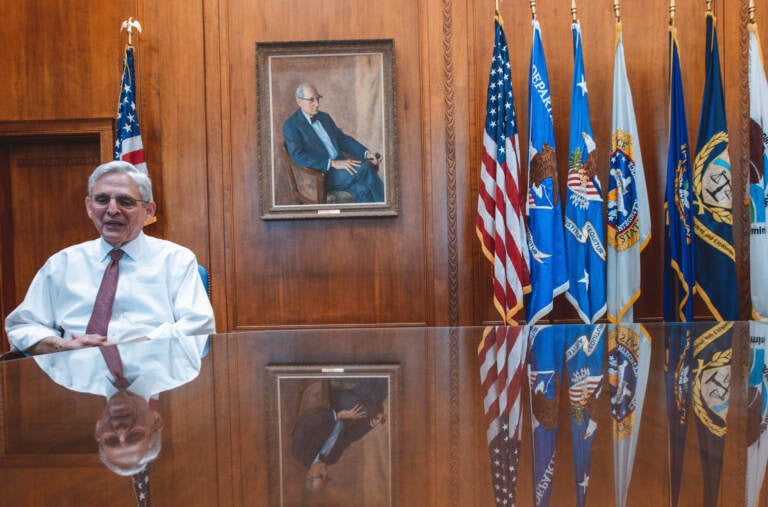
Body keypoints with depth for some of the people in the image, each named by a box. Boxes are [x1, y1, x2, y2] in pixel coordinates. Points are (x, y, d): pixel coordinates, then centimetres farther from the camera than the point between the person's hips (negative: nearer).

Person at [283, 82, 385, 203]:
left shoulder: (324, 117, 19)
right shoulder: (291, 125, -2)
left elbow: (343, 139, 21)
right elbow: (298, 156, -15)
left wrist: (366, 153, 2)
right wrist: (333, 163, -24)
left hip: (340, 165, 6)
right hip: (320, 176, -6)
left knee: (361, 190, -27)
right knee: (365, 168, -27)